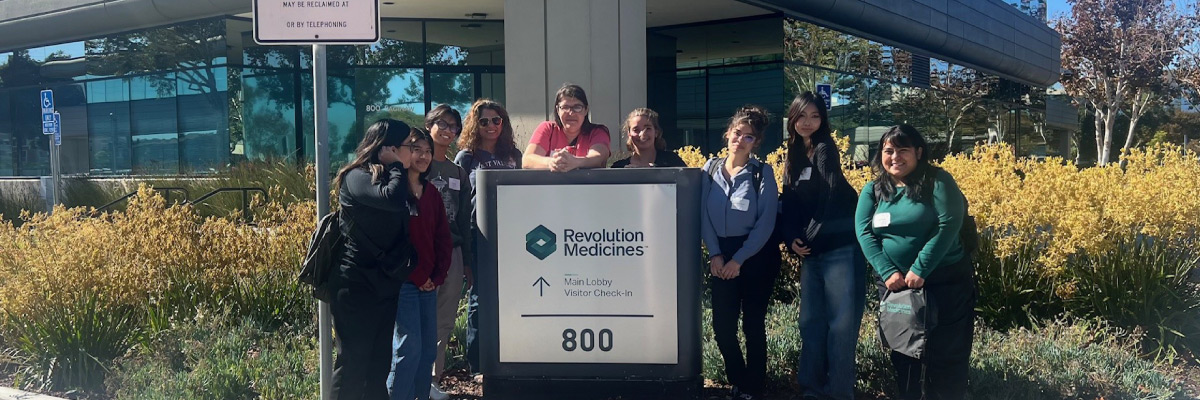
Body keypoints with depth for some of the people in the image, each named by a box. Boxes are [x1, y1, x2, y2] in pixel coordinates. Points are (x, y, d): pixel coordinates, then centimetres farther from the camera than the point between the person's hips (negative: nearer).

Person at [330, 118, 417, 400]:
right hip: (356, 285, -8)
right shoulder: (357, 177, -11)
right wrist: (398, 167, -12)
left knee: (380, 361, 12)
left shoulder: (391, 178, 15)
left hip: (386, 284, 8)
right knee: (353, 362, -3)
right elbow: (392, 199, -30)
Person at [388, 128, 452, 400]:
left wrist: (438, 276, 2)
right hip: (403, 282, -7)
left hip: (429, 283, 7)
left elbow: (444, 238, 14)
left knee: (429, 349, 7)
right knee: (409, 347, -10)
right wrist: (416, 276, -11)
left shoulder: (431, 193, 14)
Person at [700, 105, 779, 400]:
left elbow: (766, 223, -10)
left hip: (757, 255, -3)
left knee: (753, 323, 3)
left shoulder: (762, 172, -6)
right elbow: (704, 215, 1)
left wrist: (739, 259, -15)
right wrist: (714, 254, -8)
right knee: (722, 324, 4)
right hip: (722, 256, 3)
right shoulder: (711, 169, 2)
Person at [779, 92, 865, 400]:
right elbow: (788, 204, 12)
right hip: (810, 252, 7)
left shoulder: (825, 149, -5)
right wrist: (791, 239, -3)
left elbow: (831, 199, -12)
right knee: (810, 321, 9)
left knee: (841, 323, -3)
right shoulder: (792, 158, 15)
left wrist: (810, 237, -8)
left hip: (840, 248, -7)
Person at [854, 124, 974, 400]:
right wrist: (887, 272, -16)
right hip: (894, 285, 4)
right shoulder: (873, 191, 6)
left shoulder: (938, 181, -6)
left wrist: (920, 269, -20)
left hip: (944, 282, -4)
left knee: (946, 354, 2)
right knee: (903, 354, 11)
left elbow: (949, 225, -16)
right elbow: (864, 232, -3)